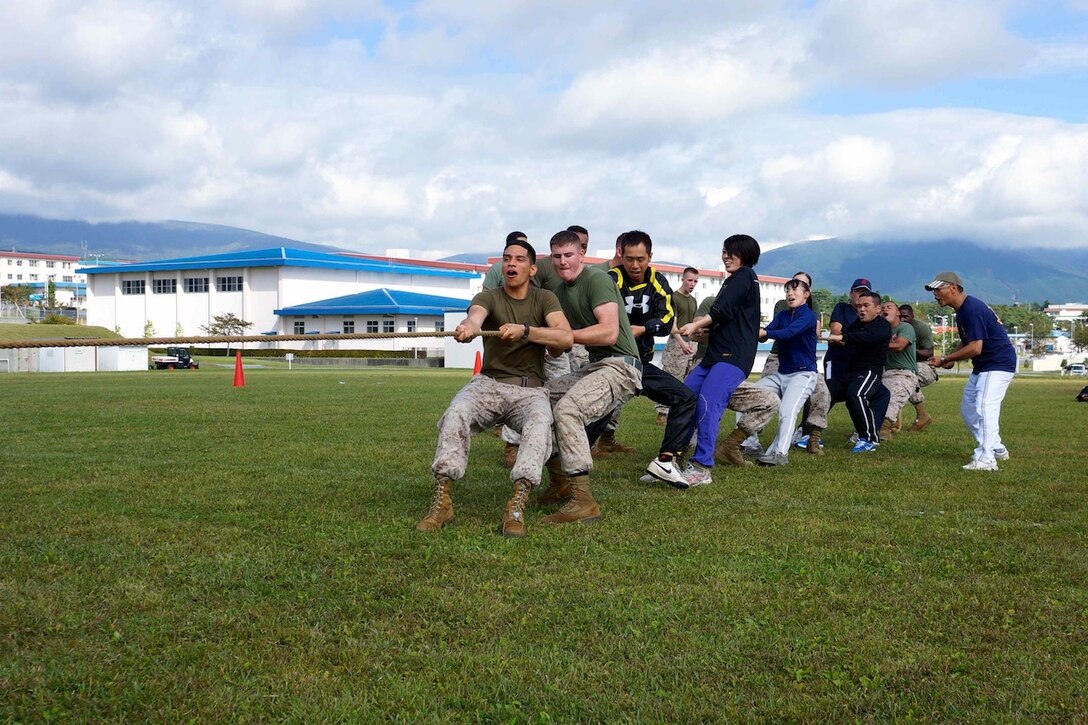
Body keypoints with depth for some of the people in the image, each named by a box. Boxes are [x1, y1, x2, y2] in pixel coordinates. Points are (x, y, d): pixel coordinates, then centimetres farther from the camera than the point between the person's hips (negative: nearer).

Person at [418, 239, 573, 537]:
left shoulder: (544, 299, 5)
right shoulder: (489, 297, 3)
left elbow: (566, 337, -13)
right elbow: (476, 313, -24)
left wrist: (524, 331, -27)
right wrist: (469, 325, -49)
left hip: (530, 389, 0)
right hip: (489, 382, 0)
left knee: (540, 421, -34)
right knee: (456, 413, -31)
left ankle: (517, 507, -43)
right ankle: (441, 499, -31)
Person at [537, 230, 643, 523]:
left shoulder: (597, 280, -11)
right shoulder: (561, 290, 16)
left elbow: (608, 332, -23)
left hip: (620, 366, -10)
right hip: (594, 367, 10)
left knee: (567, 408, -29)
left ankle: (583, 501, -28)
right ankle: (559, 482, 15)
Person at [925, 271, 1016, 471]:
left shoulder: (973, 309, -23)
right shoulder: (961, 311, 9)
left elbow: (975, 348, -28)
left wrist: (945, 359, -21)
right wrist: (951, 358, 2)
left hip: (999, 364, -11)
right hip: (981, 366, 11)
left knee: (984, 406, -22)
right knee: (968, 409, 16)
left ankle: (986, 459, -25)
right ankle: (996, 449, 28)